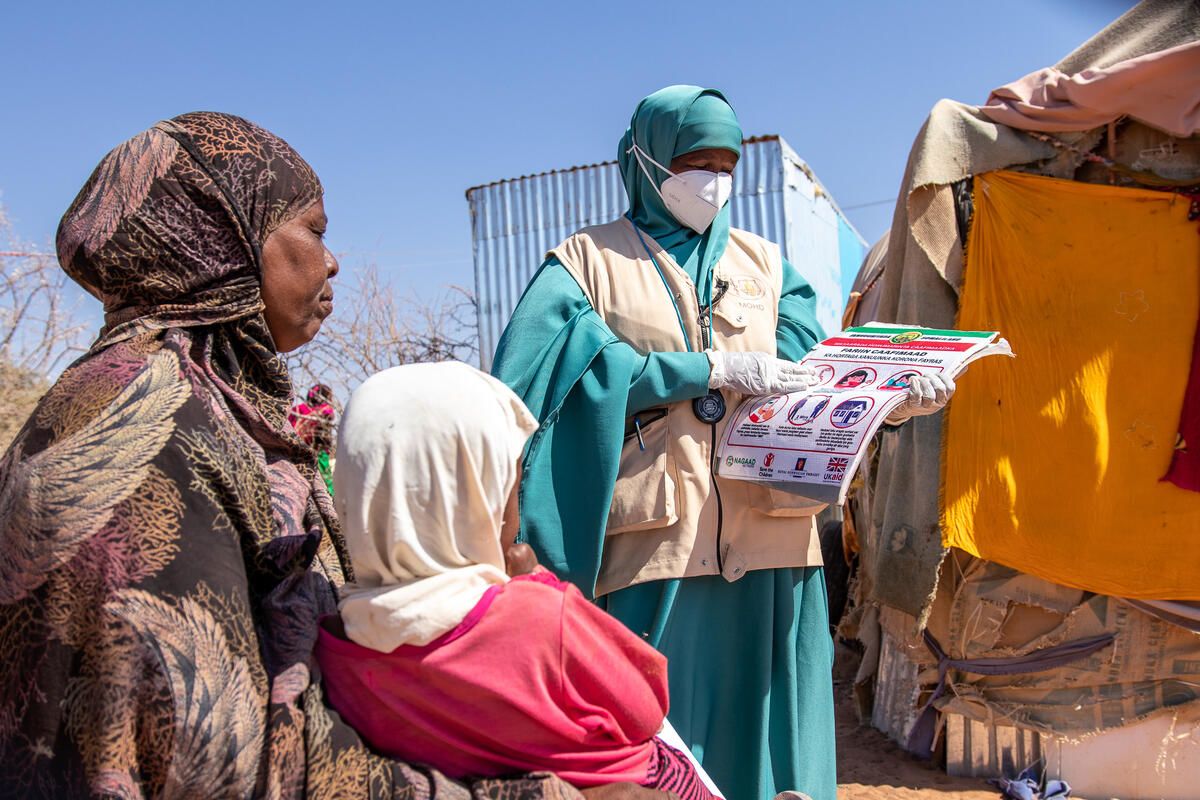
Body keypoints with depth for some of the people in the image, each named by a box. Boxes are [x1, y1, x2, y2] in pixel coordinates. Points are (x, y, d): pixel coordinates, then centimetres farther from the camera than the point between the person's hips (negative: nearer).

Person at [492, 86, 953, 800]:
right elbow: (587, 367, -13)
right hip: (654, 544, -3)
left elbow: (809, 373, 4)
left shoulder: (764, 264, 16)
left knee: (761, 722, 10)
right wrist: (715, 368, -14)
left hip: (769, 535, 3)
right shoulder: (587, 263, 5)